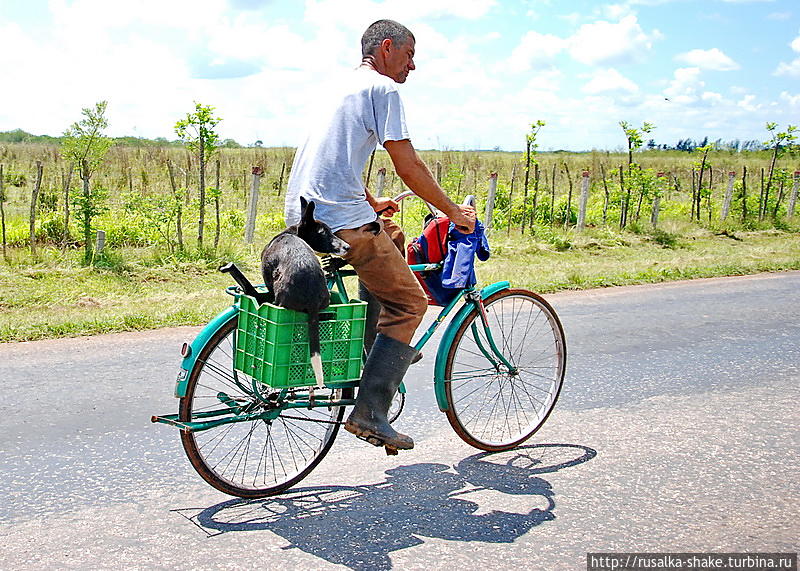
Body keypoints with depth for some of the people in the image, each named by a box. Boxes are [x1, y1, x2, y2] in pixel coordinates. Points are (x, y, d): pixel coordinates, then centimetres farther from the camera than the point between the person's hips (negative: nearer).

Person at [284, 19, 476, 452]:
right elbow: (408, 166, -10)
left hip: (301, 213, 10)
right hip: (340, 221, -10)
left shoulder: (346, 87, 25)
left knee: (391, 235, 30)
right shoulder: (382, 88, -4)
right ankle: (369, 413, -5)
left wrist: (371, 203, 40)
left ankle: (377, 349, 29)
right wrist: (453, 211, 0)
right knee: (409, 303, -1)